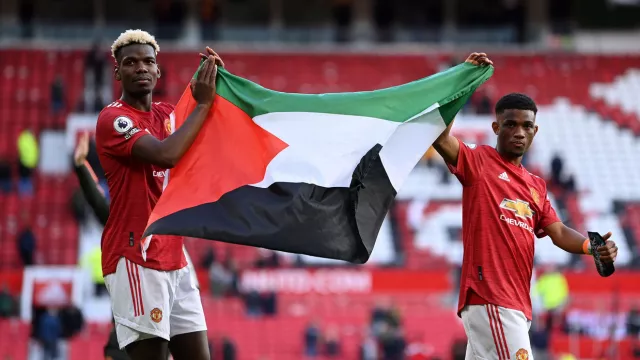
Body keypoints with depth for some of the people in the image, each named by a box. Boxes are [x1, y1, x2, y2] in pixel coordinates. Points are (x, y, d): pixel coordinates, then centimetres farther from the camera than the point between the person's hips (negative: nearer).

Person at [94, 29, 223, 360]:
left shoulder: (166, 114, 15)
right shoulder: (112, 118, -8)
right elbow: (166, 154, -23)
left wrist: (215, 82, -4)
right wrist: (202, 103, -16)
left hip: (173, 257, 8)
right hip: (135, 260, -8)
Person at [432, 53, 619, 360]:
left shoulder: (536, 186, 23)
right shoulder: (478, 161, 2)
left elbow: (558, 233, 15)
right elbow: (439, 135, -14)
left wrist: (593, 247, -5)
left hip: (518, 303, 8)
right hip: (489, 297, -8)